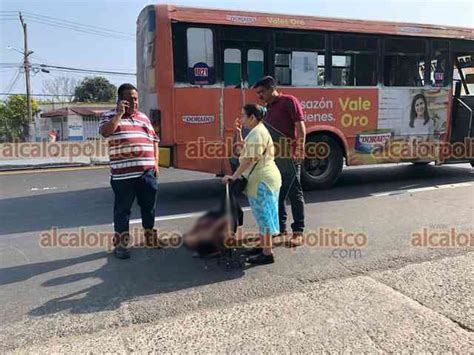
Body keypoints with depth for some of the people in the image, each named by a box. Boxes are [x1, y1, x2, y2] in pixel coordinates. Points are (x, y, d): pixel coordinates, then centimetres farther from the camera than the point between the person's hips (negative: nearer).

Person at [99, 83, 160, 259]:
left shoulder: (143, 117, 17)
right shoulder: (110, 116, 4)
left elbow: (154, 141, 17)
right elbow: (105, 132, -17)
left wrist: (155, 164, 8)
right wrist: (119, 114, -12)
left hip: (147, 172, 5)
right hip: (123, 174, -4)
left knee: (149, 206, 14)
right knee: (122, 208, 3)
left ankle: (150, 237, 31)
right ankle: (120, 243, 14)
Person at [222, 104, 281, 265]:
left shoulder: (257, 133, -18)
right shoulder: (256, 131, 15)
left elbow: (249, 159, -24)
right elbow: (244, 152, 20)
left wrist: (234, 176, -19)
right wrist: (239, 133, 13)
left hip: (263, 181, -11)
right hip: (261, 179, 11)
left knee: (264, 215, -4)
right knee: (262, 215, 17)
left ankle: (267, 253, 4)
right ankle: (263, 246, 28)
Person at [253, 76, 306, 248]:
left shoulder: (289, 101, -5)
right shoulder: (268, 108, 18)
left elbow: (300, 126, -12)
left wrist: (300, 149, -22)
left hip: (289, 157, -8)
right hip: (273, 158, 8)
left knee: (294, 194, -3)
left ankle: (298, 232, 3)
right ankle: (280, 227, 25)